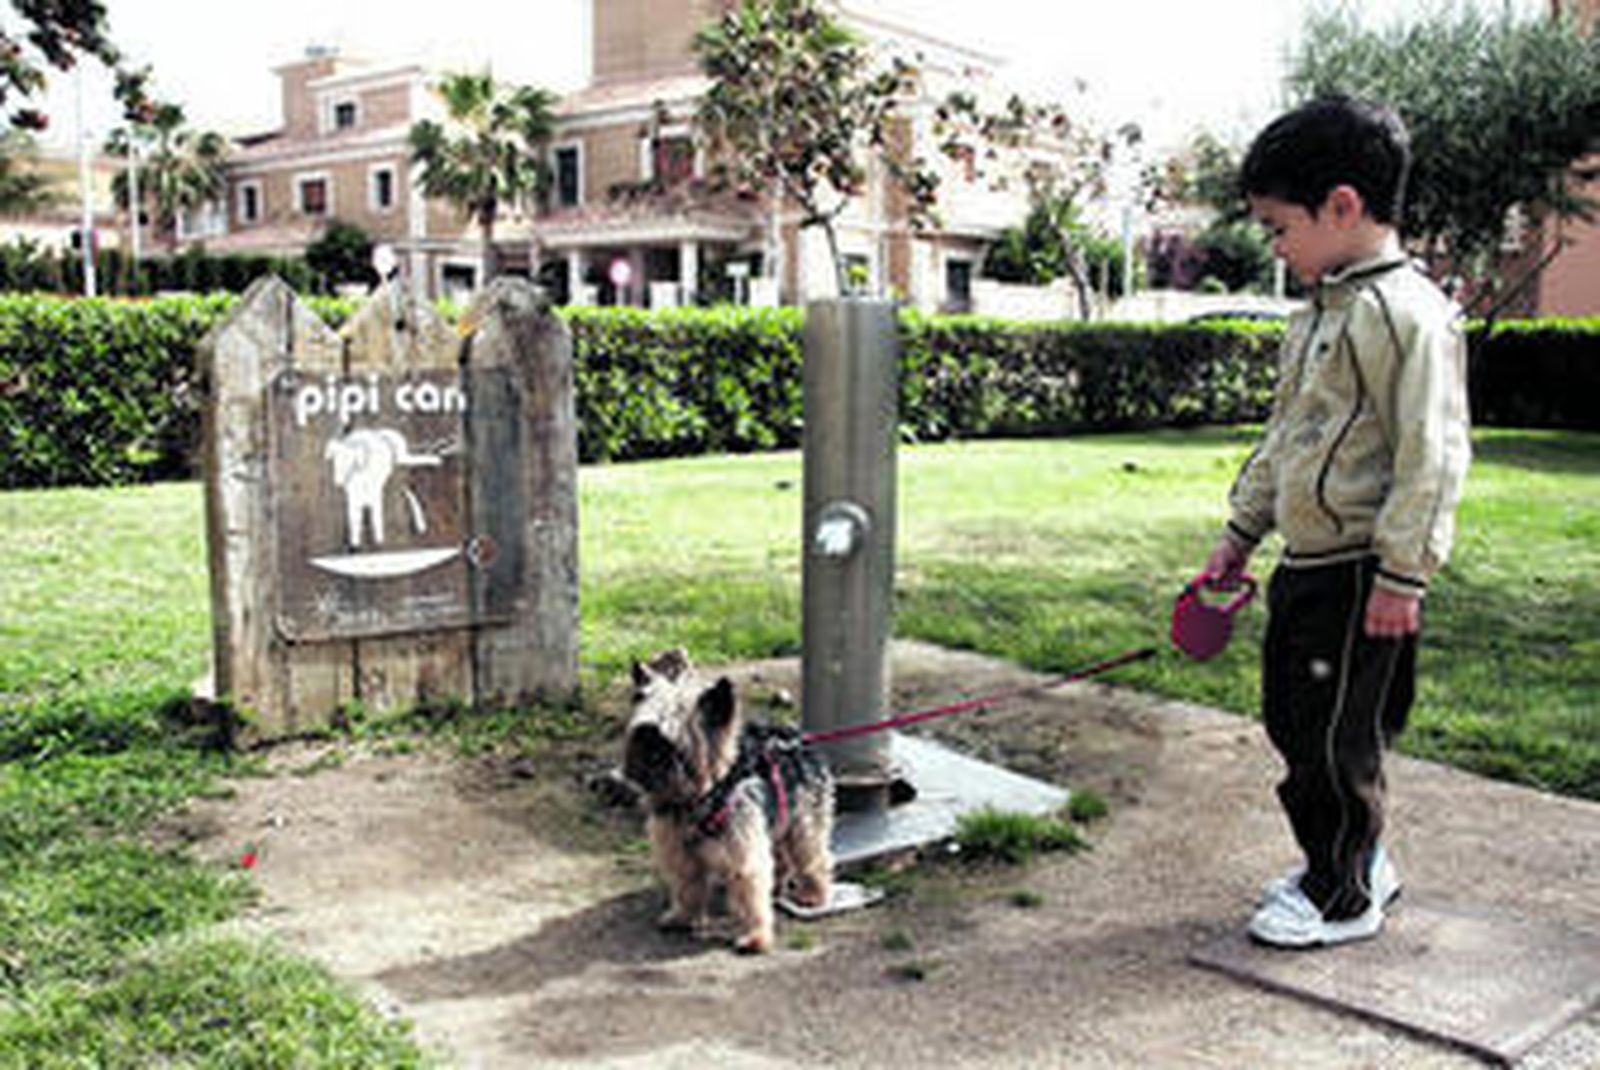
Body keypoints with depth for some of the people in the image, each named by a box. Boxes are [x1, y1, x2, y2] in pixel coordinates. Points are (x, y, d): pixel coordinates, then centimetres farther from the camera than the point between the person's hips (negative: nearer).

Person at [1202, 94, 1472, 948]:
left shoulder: (1406, 310, -16)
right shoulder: (1320, 311, 14)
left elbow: (1432, 454, -19)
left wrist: (1402, 572, -20)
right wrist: (1241, 532, 23)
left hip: (1359, 576, -9)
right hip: (1304, 564, 9)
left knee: (1335, 741, 1)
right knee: (1293, 722, 17)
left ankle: (1344, 900, 20)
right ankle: (1356, 861, 36)